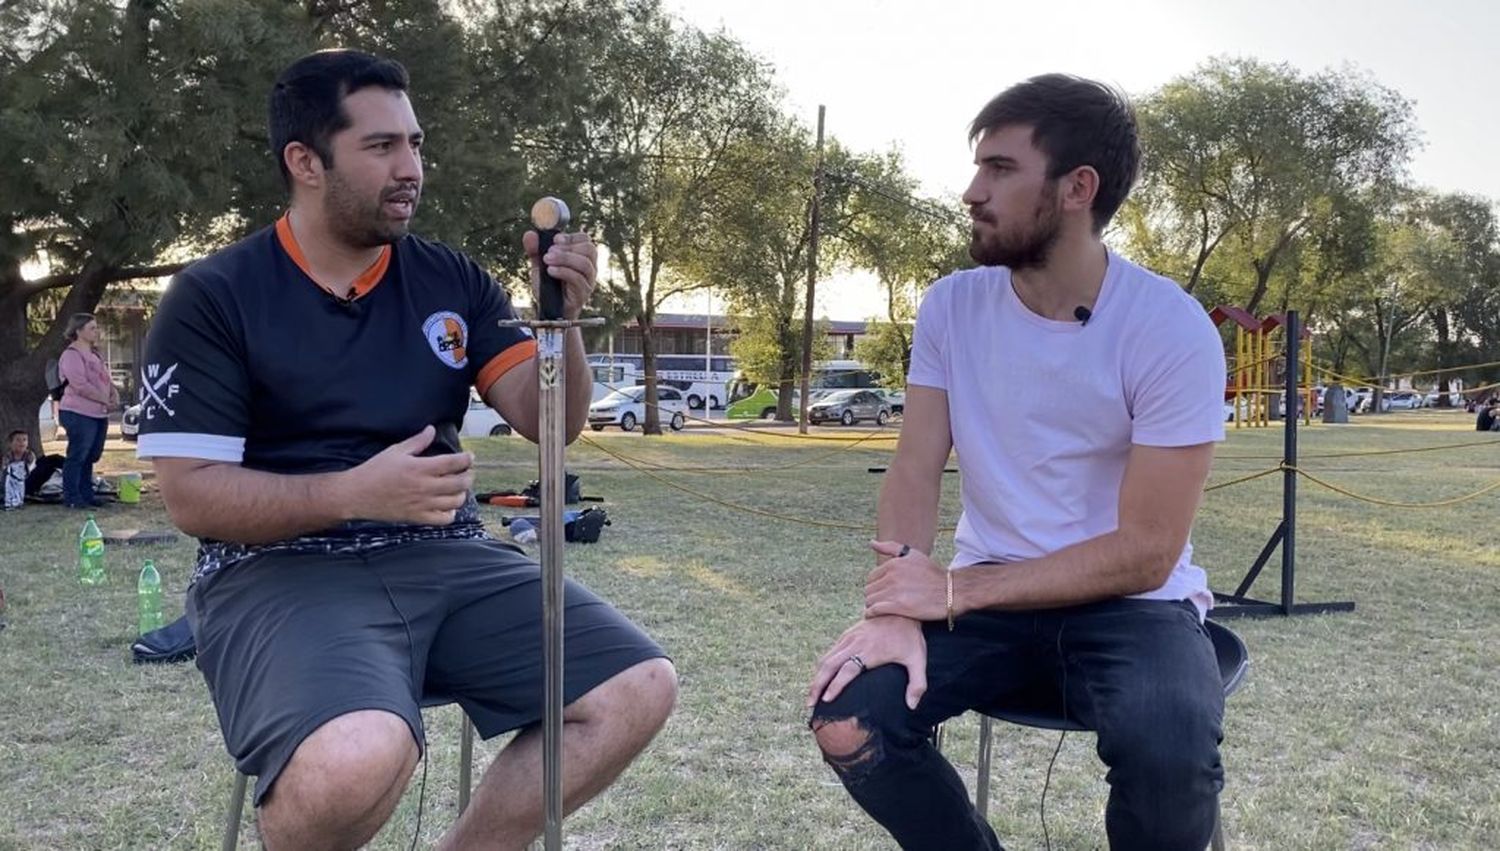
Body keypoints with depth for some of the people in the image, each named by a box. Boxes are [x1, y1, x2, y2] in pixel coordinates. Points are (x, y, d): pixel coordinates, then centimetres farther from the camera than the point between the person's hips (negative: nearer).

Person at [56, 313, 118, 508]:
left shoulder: (94, 354, 19)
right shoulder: (72, 354, -10)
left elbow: (106, 380, 20)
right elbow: (81, 385, -20)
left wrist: (115, 394, -2)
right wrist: (106, 400, -15)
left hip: (99, 414, 9)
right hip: (79, 414, -9)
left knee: (91, 456, 13)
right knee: (77, 456, -5)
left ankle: (86, 494, 21)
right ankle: (72, 497, -1)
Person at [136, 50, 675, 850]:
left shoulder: (451, 280, 8)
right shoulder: (213, 297, -3)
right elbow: (191, 495, -8)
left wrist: (560, 316, -17)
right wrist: (357, 490, -22)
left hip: (446, 558, 5)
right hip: (281, 569, -5)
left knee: (639, 689, -12)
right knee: (358, 757, -36)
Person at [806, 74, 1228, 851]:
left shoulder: (1174, 331, -16)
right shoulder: (951, 307, -2)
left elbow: (1145, 553, -17)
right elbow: (915, 472, -4)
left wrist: (956, 588, -22)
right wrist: (897, 608, -23)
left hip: (1129, 606, -3)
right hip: (986, 597, 3)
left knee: (1170, 749, -35)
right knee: (847, 721, -22)